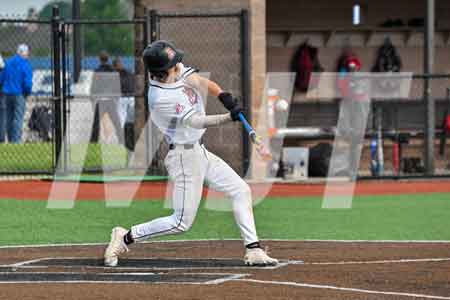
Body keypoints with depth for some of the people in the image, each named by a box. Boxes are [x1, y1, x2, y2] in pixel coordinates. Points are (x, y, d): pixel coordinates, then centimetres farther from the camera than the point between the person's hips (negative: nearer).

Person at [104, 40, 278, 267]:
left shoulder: (178, 71, -4)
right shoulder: (160, 99, -26)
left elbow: (202, 83, -2)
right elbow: (196, 121, -27)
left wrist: (223, 95, -20)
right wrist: (230, 117, -34)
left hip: (198, 151, 9)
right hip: (185, 157, -9)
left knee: (241, 191, 7)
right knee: (181, 222, -6)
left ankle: (253, 250, 7)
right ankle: (126, 238, 5)